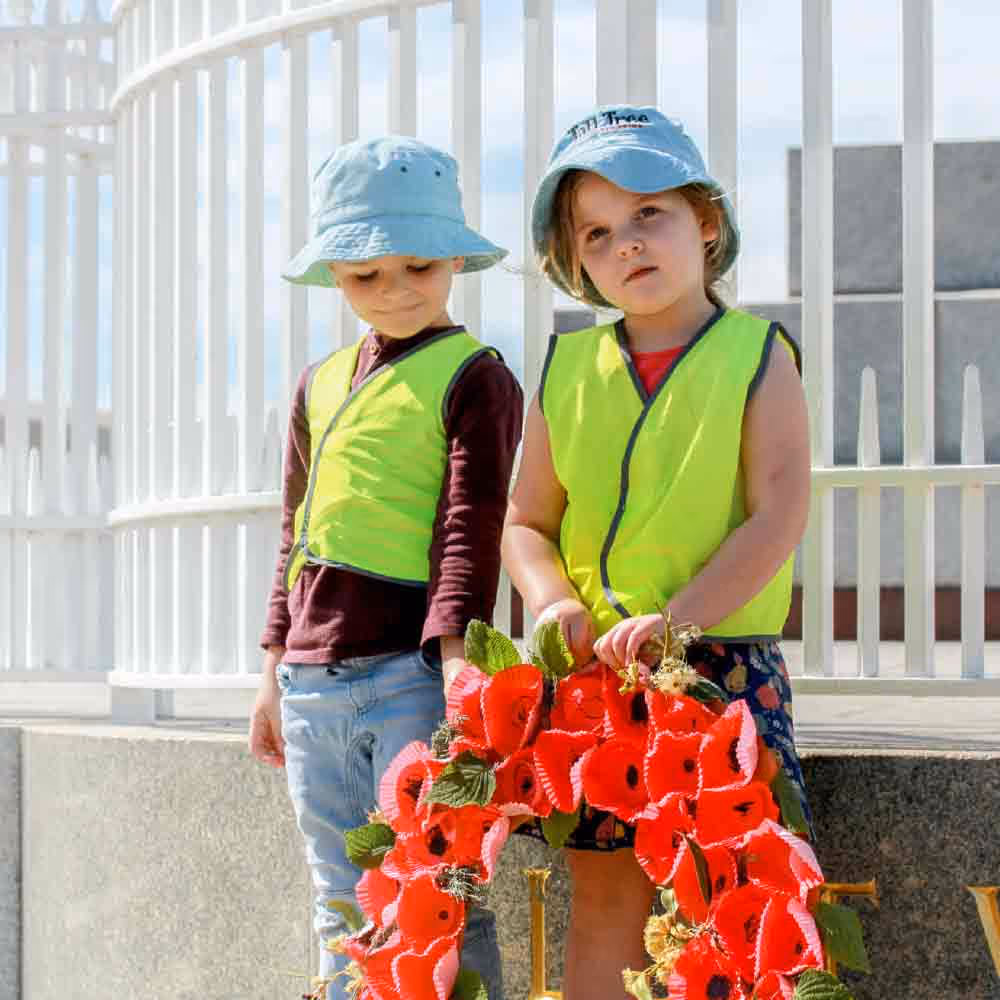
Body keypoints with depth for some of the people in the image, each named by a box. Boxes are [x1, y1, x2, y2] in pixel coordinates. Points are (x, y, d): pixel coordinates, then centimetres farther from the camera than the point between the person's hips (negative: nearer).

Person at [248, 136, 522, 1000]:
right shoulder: (319, 387, 18)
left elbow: (471, 530, -10)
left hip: (413, 669, -7)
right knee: (344, 907, 11)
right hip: (315, 681, 7)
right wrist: (275, 671, 20)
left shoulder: (474, 378, -2)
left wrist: (455, 664, -21)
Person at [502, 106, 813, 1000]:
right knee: (604, 900, 6)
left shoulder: (756, 356, -1)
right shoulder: (569, 370, 8)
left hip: (726, 660, -3)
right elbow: (526, 523, 11)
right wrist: (555, 600, -10)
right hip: (595, 666, 3)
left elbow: (780, 517, -11)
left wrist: (678, 618, -21)